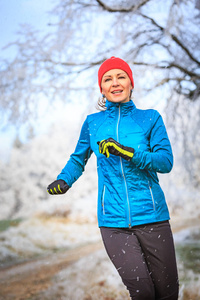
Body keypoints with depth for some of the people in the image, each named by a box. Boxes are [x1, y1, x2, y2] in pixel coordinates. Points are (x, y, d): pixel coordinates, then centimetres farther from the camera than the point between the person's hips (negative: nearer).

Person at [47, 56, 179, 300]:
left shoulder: (150, 118, 6)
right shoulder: (92, 123, 10)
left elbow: (166, 161, -4)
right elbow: (78, 159, 22)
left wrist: (126, 152, -19)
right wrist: (63, 181, 2)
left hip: (152, 217, 0)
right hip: (113, 221, 0)